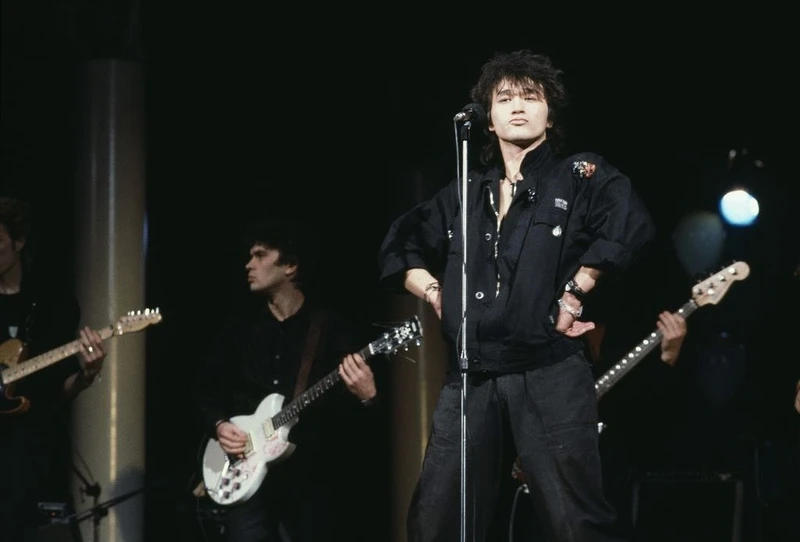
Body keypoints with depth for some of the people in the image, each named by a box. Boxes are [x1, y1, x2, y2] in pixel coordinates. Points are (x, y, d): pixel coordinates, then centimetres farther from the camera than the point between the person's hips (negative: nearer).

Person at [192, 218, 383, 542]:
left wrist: (366, 399, -27)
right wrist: (219, 425, -1)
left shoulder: (333, 328, 0)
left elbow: (354, 417, -4)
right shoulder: (240, 329, 11)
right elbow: (207, 388, 18)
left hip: (313, 471, -2)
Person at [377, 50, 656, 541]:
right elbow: (399, 248, 25)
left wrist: (575, 291, -13)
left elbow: (630, 226, -13)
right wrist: (436, 294, 9)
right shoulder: (464, 193, 18)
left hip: (551, 375, -4)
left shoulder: (580, 177, 4)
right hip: (469, 379, 5)